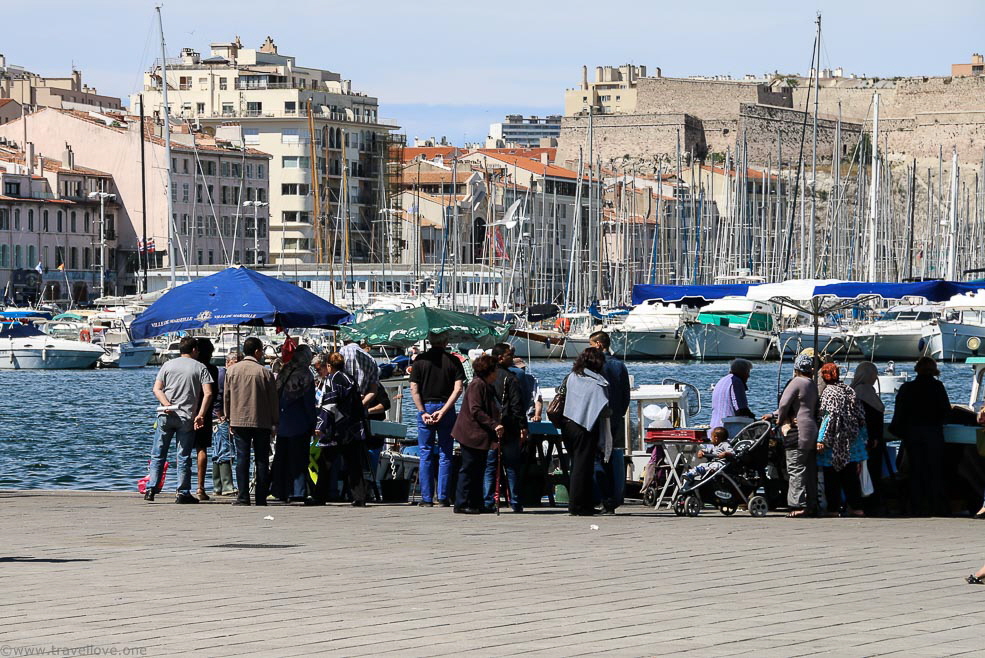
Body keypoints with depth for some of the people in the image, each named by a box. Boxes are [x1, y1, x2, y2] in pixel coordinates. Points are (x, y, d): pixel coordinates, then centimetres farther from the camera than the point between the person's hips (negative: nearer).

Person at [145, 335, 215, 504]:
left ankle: (151, 490, 1)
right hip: (187, 417, -2)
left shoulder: (168, 365, 9)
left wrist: (167, 404, -11)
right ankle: (183, 493, 2)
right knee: (184, 457, 3)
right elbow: (208, 393, -8)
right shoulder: (200, 368, 2)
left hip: (165, 416, 2)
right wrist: (200, 415, -8)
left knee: (158, 455, 8)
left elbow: (157, 389, -1)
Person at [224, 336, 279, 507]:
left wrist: (229, 418, 20)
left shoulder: (232, 371, 3)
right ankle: (261, 498, 2)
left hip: (239, 421, 2)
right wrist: (275, 422, 9)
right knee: (262, 460, 4)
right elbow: (273, 400, -2)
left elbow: (226, 397, 9)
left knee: (242, 458, 2)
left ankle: (243, 497, -4)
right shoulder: (265, 372, -7)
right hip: (262, 422, -2)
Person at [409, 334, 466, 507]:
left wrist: (423, 412, -8)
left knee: (425, 454, 5)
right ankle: (443, 497, 2)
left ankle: (427, 498, 2)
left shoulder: (420, 360, 0)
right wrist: (443, 411, -11)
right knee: (445, 454, 5)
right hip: (447, 408, 0)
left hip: (425, 408, 0)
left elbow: (414, 389, -6)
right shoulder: (453, 361, 1)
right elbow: (458, 388, -8)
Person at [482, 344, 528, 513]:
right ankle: (515, 503, 4)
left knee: (489, 467, 6)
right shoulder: (509, 378, -9)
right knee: (512, 467, 3)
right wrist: (523, 427, -8)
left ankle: (488, 502, 1)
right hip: (508, 429, -4)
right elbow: (517, 406, -12)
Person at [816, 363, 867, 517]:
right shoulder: (850, 391, 10)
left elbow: (829, 417, -19)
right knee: (851, 476, 11)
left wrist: (821, 440, -19)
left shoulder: (829, 392, -10)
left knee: (832, 478, 0)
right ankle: (856, 507, 11)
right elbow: (861, 417, 13)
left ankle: (833, 509, -1)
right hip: (851, 440, 7)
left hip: (835, 442, -7)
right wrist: (862, 438, 21)